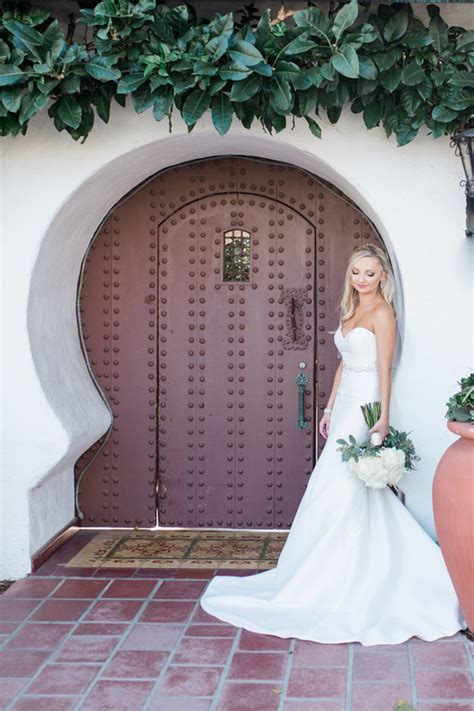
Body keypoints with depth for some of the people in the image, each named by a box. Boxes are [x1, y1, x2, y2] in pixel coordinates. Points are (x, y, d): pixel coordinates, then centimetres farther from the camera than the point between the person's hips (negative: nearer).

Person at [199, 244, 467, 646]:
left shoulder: (382, 313, -10)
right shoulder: (352, 311, 16)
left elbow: (385, 370, -15)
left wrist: (384, 418, -22)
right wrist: (330, 408, 18)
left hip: (363, 408, -9)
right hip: (345, 405, 9)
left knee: (337, 491, -6)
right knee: (355, 495, 11)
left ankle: (318, 584, 2)